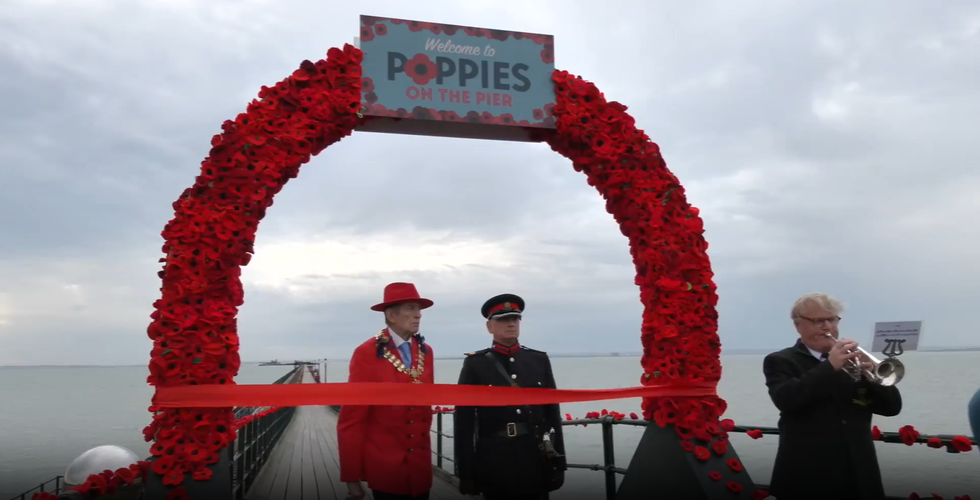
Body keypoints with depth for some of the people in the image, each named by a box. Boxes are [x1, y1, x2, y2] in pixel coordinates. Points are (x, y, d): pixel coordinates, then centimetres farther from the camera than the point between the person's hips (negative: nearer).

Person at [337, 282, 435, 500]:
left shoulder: (426, 352, 5)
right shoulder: (367, 353, -12)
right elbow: (351, 418, -13)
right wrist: (352, 478, -12)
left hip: (421, 467, 5)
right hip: (385, 468, -5)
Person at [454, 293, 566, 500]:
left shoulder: (540, 360, 8)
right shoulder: (475, 364, -1)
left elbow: (553, 414, 8)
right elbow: (464, 422, -3)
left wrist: (558, 463, 6)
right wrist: (466, 472, -7)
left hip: (537, 462, 3)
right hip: (494, 463, -2)